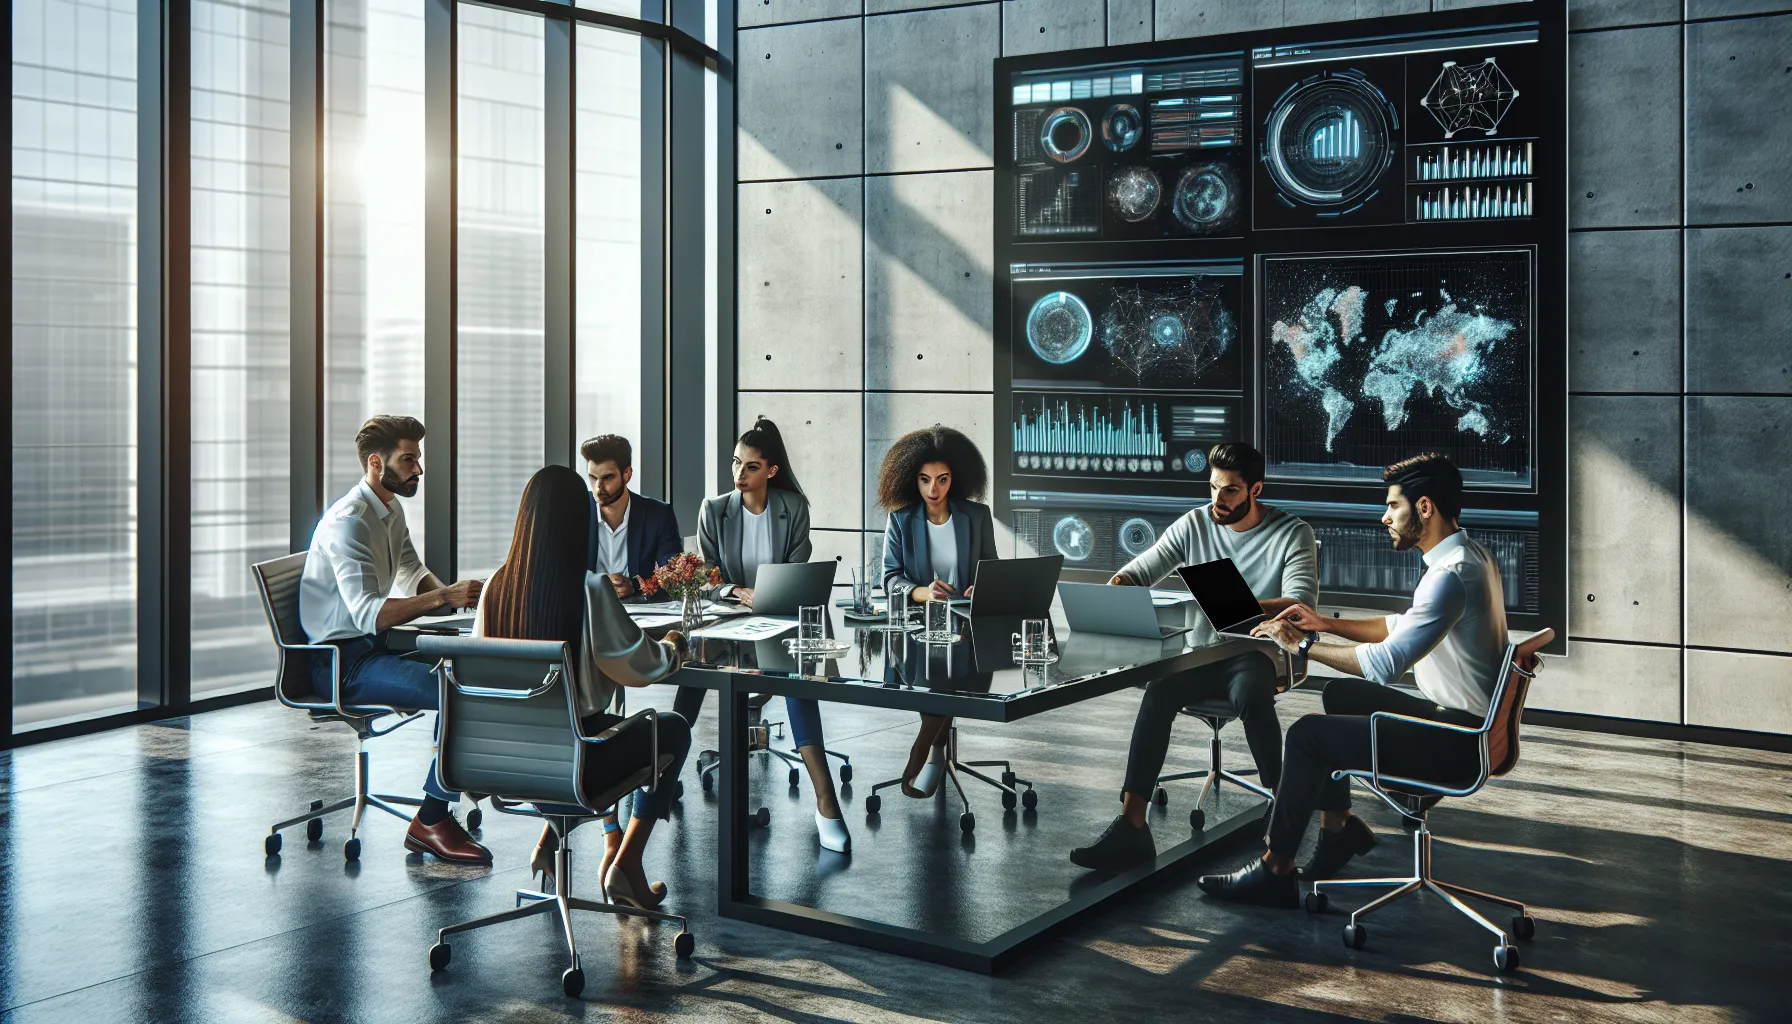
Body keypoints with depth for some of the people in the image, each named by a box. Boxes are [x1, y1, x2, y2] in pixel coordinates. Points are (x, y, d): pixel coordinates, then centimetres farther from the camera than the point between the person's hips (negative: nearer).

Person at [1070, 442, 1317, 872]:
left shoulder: (1292, 534, -1)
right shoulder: (1196, 523, 10)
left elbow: (1302, 604, -15)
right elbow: (1140, 569, 14)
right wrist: (1116, 586, -11)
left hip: (1254, 651, -3)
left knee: (1250, 695, -40)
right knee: (1159, 692, -30)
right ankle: (1131, 825, -36)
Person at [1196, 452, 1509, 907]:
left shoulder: (1452, 575, -24)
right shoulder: (1469, 555, 10)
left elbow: (1387, 663, -27)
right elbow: (1404, 627, 20)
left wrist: (1303, 645, -17)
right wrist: (1326, 624, 13)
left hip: (1458, 741, -11)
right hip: (1464, 718, 11)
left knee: (1308, 734, -11)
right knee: (1342, 694, 22)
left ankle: (1275, 872, -2)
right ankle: (1338, 823, 26)